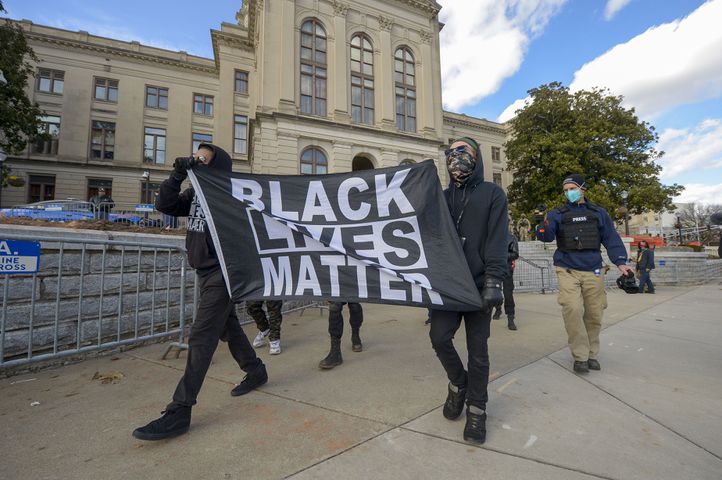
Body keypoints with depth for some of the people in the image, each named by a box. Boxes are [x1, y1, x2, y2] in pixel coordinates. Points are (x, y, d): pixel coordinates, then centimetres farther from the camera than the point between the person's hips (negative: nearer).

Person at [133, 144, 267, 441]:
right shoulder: (196, 193, 14)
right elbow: (165, 206, 4)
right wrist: (177, 176, -4)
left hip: (221, 273, -9)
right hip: (206, 272, 9)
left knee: (201, 338, -7)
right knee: (228, 327, 18)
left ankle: (179, 413, 2)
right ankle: (256, 371, 37)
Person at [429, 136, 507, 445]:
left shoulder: (492, 194, 4)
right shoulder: (444, 197, 14)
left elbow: (497, 240, -7)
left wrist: (493, 281, -16)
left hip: (478, 285, -2)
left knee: (478, 351, 5)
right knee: (439, 337, -9)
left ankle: (476, 410, 25)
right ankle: (458, 383, 22)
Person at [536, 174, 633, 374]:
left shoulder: (598, 213, 11)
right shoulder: (558, 214, 6)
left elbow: (611, 239, 9)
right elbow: (546, 236, -7)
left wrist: (620, 261, -3)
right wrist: (543, 223, -28)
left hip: (593, 272, 2)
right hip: (568, 271, -2)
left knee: (594, 314, 6)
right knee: (572, 309, -17)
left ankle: (591, 354, 23)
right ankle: (580, 356, -4)